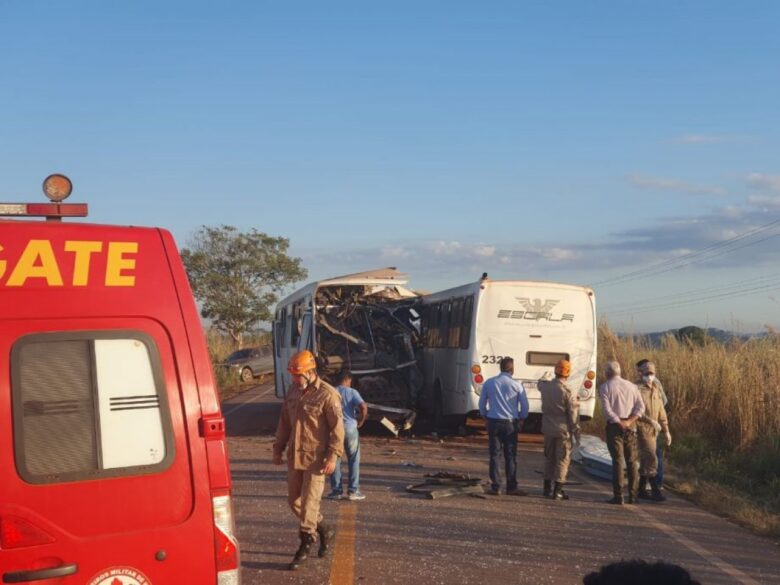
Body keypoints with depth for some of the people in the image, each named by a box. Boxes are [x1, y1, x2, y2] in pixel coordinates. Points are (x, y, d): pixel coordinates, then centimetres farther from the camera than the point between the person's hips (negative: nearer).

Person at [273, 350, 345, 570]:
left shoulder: (327, 394, -13)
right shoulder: (293, 391, 9)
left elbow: (337, 427, -14)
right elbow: (284, 422, 17)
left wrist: (333, 456, -19)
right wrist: (278, 449, 16)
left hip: (316, 458, -7)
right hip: (295, 456, 7)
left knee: (309, 502, -5)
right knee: (294, 500, 12)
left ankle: (305, 546, 7)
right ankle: (325, 531, 30)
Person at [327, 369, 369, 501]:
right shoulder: (352, 392, -4)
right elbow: (363, 407, -17)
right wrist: (360, 421, -3)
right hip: (350, 428, -2)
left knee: (335, 460, 10)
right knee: (354, 460, 8)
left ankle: (336, 490, 11)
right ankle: (353, 491, 7)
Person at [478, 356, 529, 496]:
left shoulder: (489, 383, 1)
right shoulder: (517, 385, -5)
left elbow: (482, 403, 8)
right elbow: (524, 407, -2)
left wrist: (485, 418, 21)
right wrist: (521, 419, 15)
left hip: (493, 422, 1)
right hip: (510, 423, -1)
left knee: (494, 455, 5)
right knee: (511, 456, 5)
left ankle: (495, 487, 4)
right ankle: (512, 487, 7)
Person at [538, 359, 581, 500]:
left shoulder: (545, 386, -1)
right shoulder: (567, 391, -16)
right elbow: (573, 414, -13)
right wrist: (576, 432, -5)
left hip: (548, 429, 5)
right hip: (563, 430, -5)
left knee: (549, 458, 18)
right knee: (562, 459, 2)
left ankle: (547, 488, 25)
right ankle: (557, 491, 0)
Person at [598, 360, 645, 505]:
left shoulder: (604, 387, -2)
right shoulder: (631, 386, 11)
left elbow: (607, 409, -13)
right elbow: (640, 407, 1)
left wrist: (620, 423, -11)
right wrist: (629, 421, -9)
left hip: (614, 426, -3)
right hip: (630, 426, 3)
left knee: (617, 461, -3)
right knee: (631, 461, 9)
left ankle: (618, 496, -7)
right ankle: (633, 495, 8)